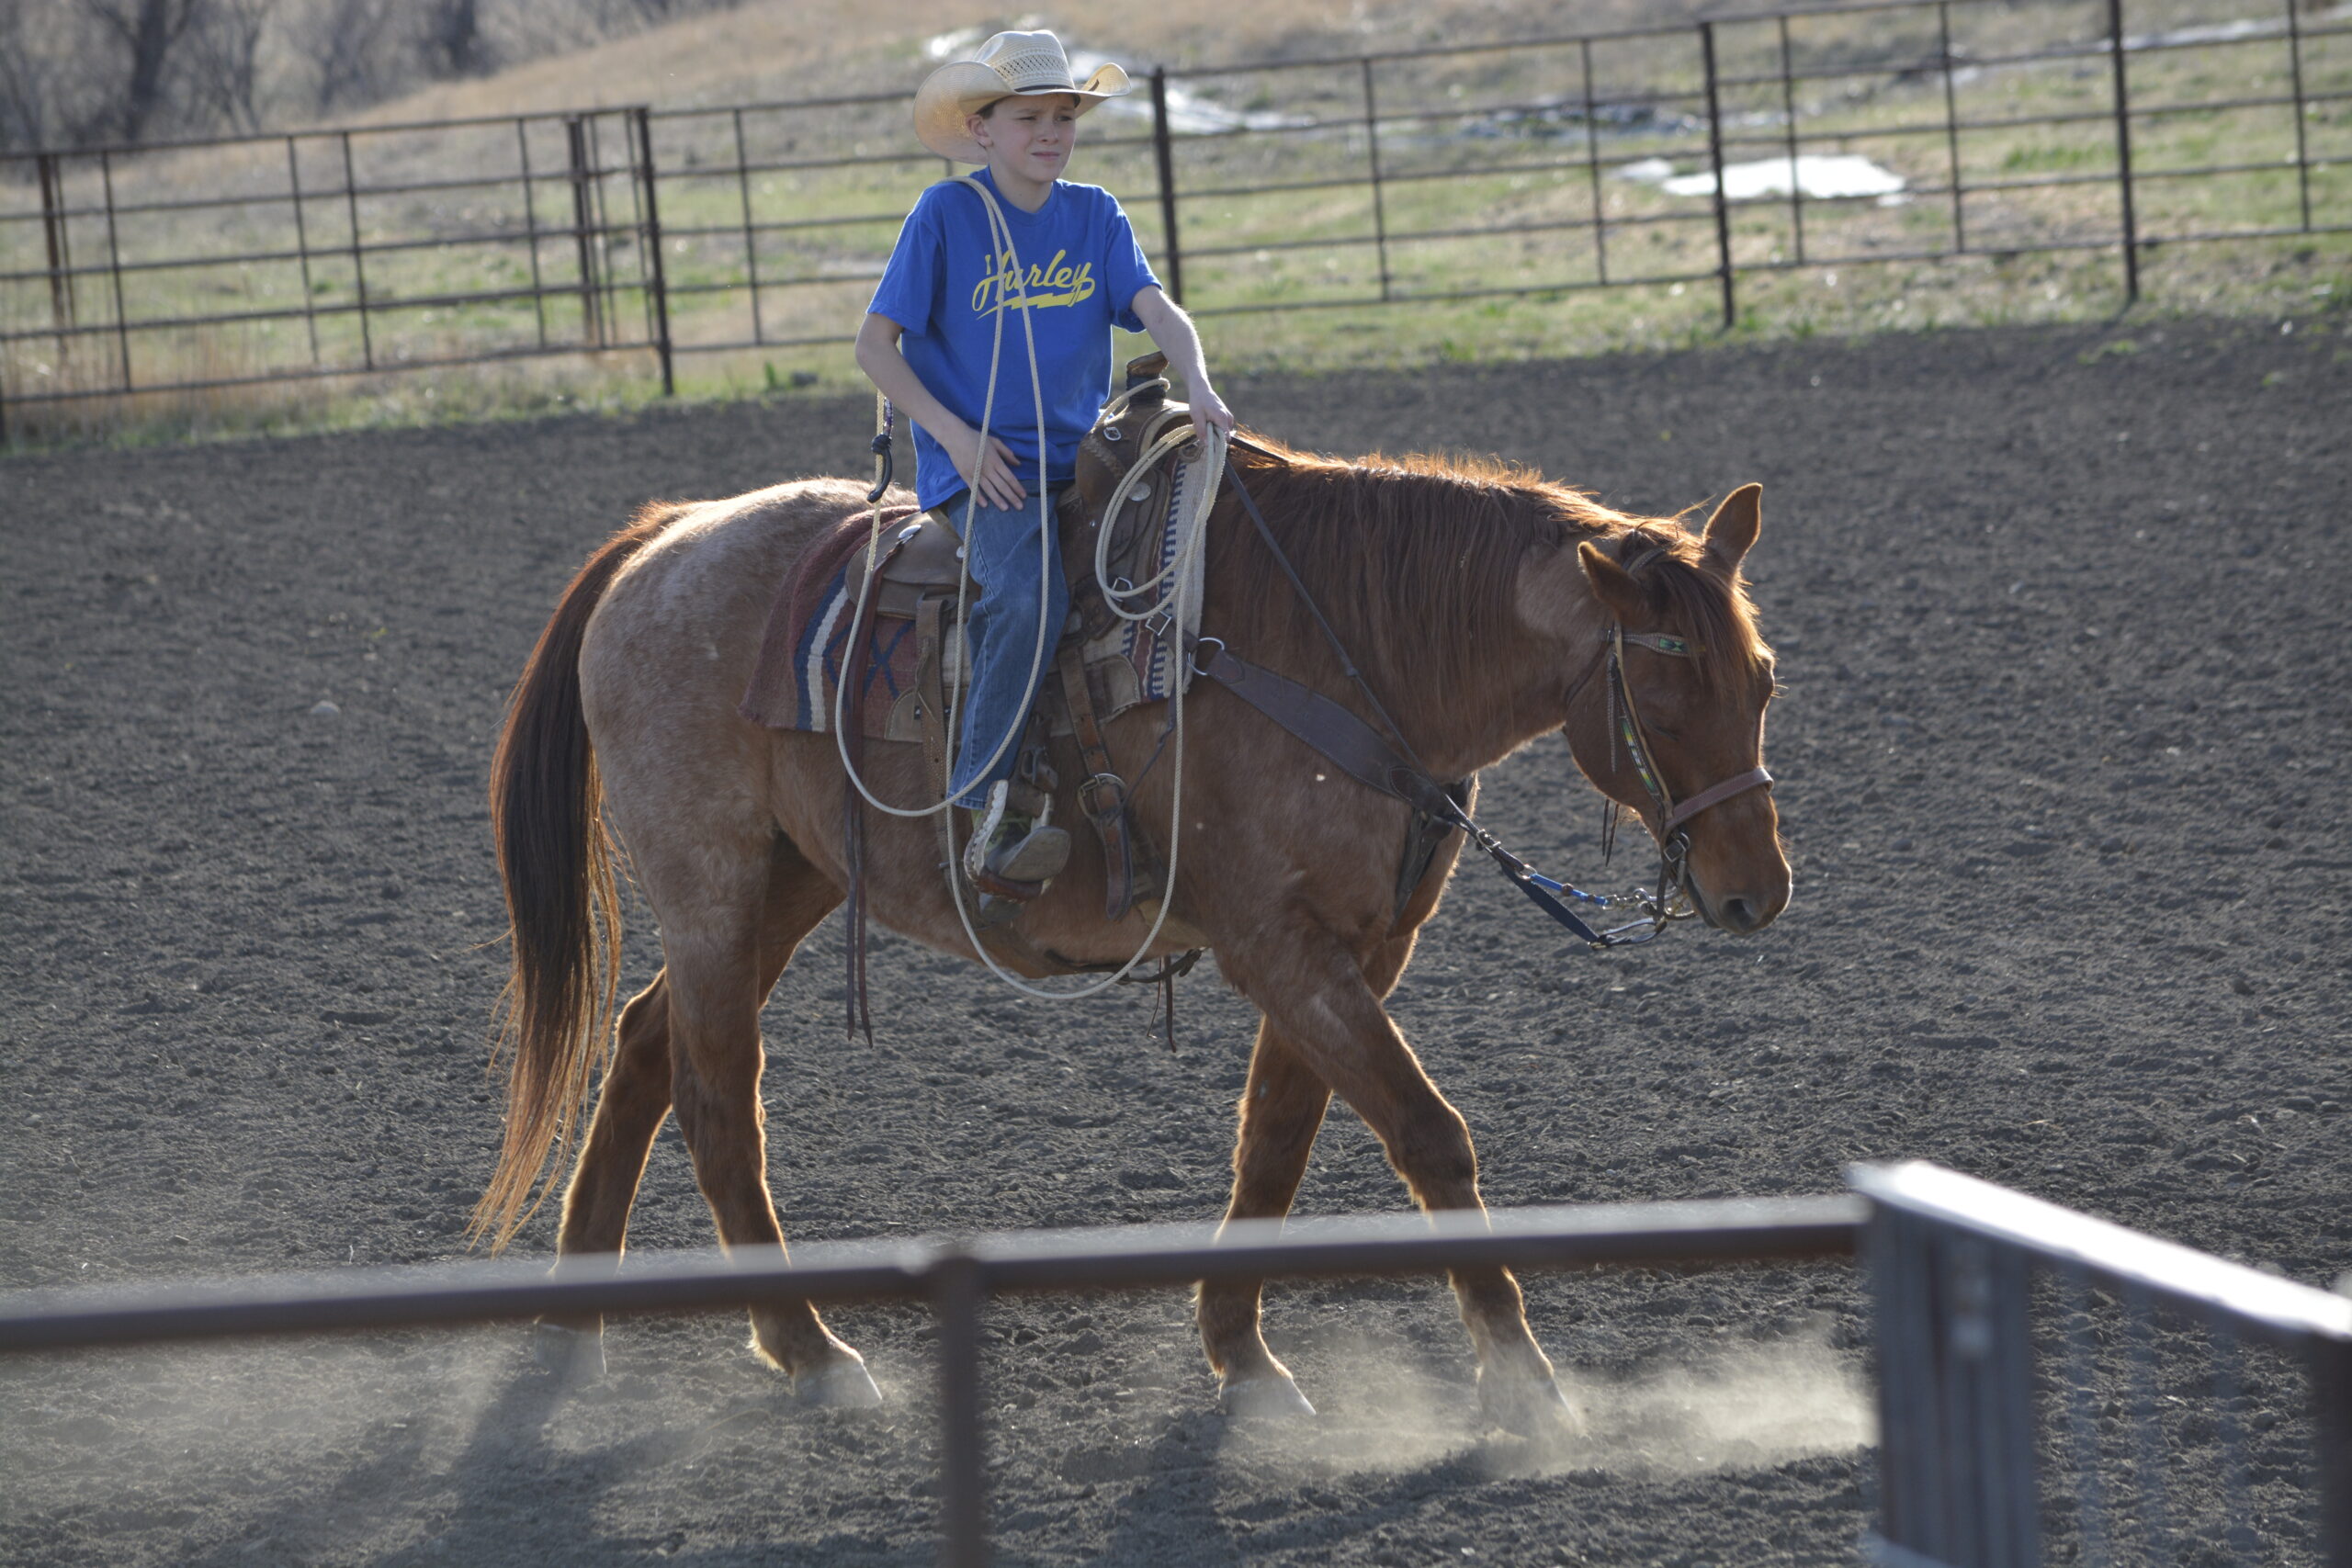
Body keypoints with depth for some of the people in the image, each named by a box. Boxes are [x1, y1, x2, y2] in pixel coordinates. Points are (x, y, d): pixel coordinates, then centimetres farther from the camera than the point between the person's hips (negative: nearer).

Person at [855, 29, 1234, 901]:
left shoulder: (1095, 216, 11)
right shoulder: (946, 215, -1)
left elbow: (1157, 310, -2)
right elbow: (875, 346, -1)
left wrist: (1198, 387, -23)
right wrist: (957, 436, -12)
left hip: (1078, 459, 5)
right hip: (977, 468, -5)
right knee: (1030, 598, -31)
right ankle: (986, 806, -25)